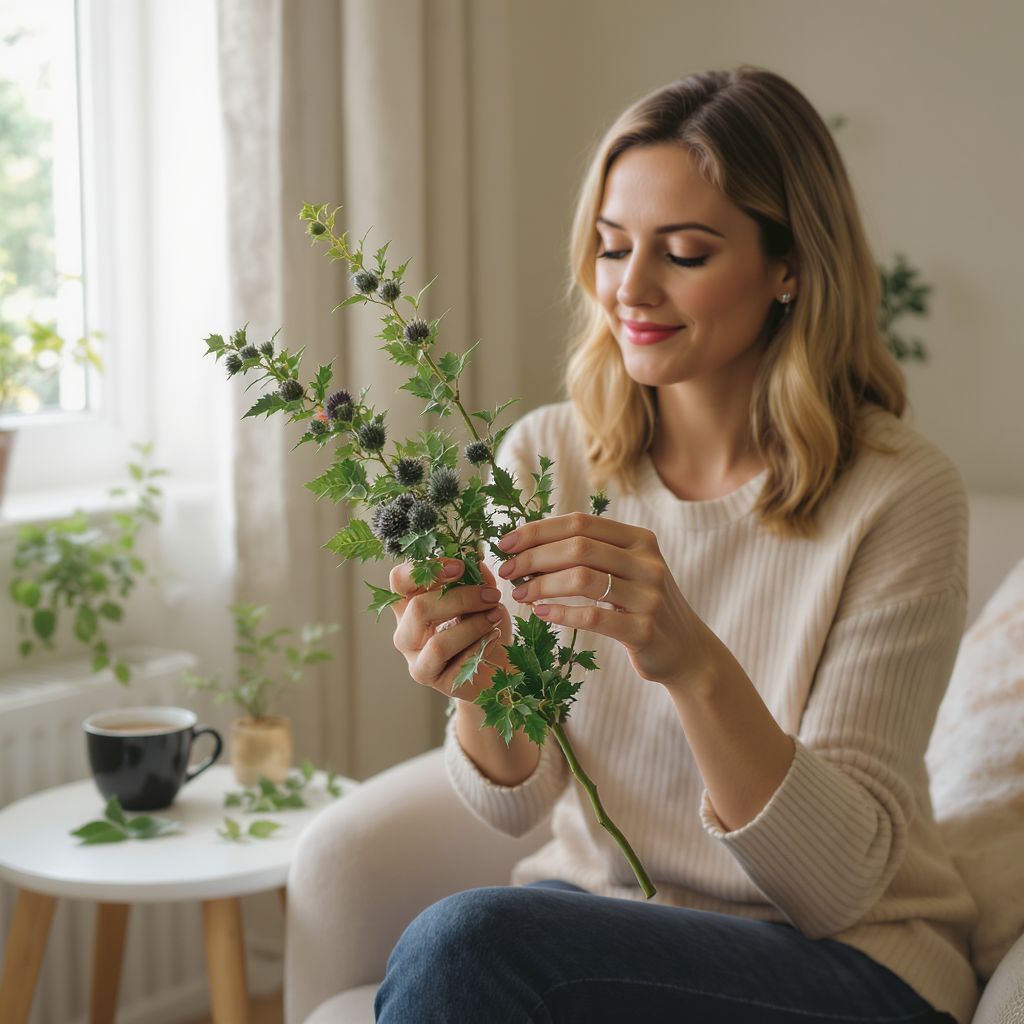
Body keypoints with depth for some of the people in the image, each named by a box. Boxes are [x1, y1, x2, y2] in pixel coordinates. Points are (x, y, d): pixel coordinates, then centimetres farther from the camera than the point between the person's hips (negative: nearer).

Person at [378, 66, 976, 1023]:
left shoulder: (898, 494, -15)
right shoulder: (543, 457, -3)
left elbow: (839, 882, -17)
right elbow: (517, 801, -2)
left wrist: (696, 665, -33)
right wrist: (483, 692, -24)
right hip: (591, 904, 4)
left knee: (462, 941, -27)